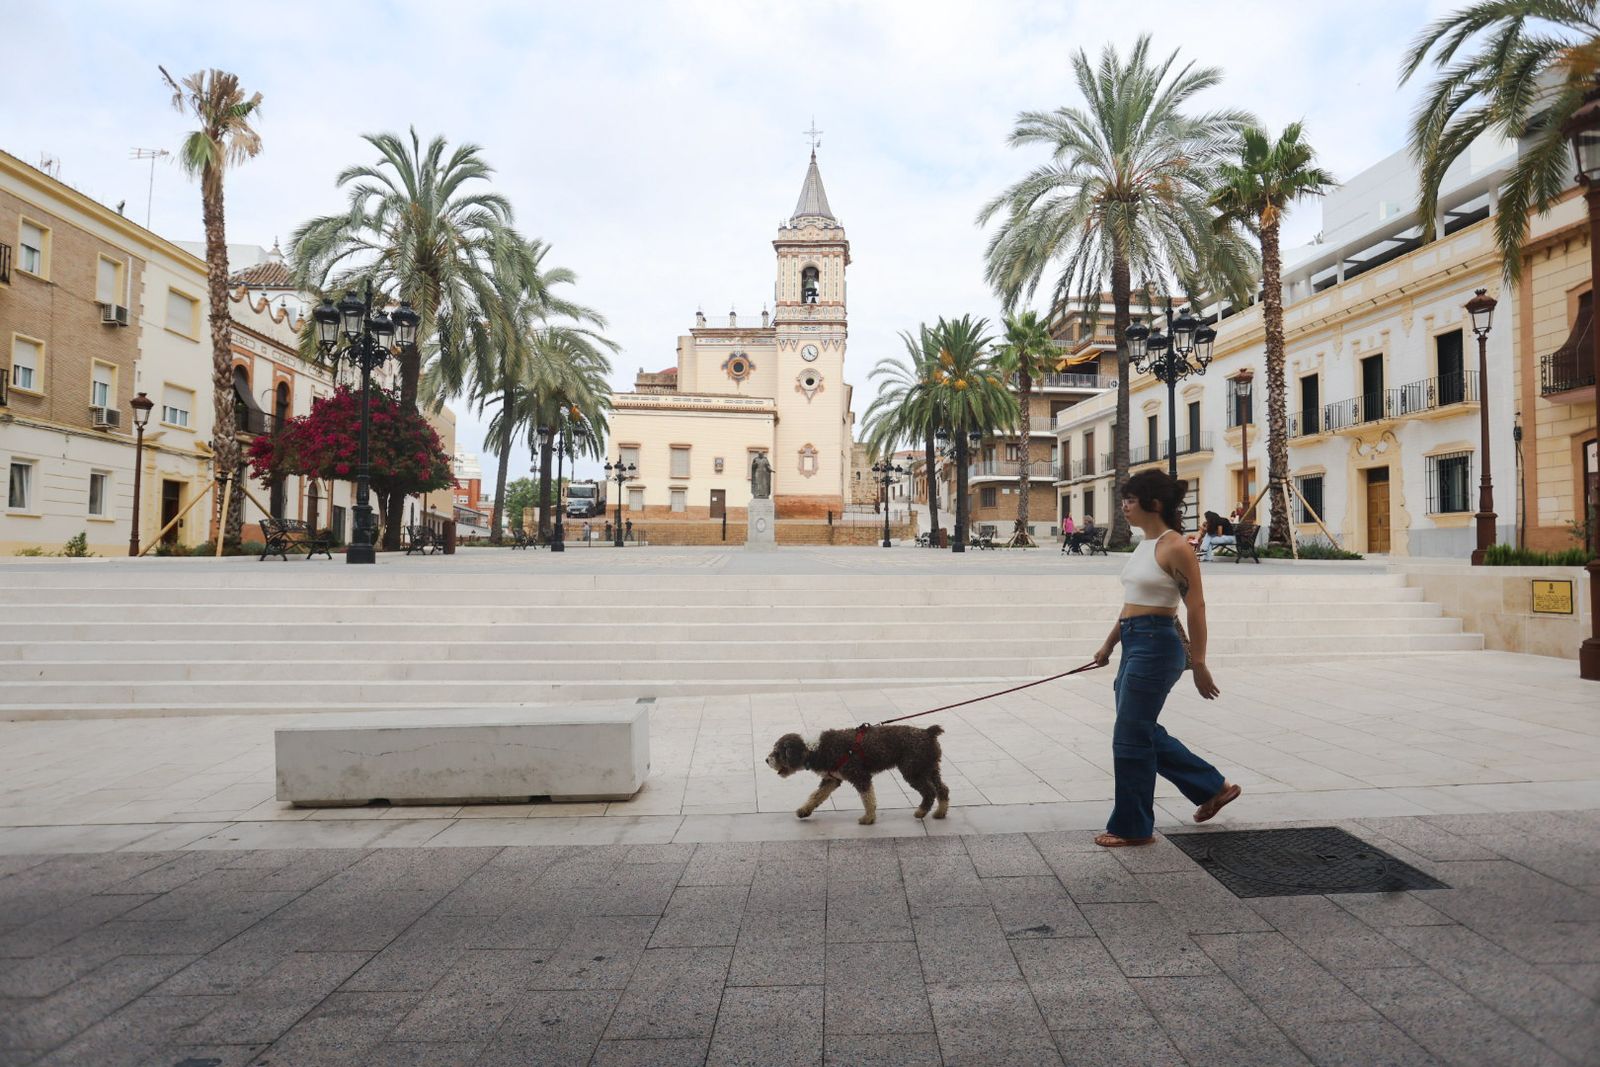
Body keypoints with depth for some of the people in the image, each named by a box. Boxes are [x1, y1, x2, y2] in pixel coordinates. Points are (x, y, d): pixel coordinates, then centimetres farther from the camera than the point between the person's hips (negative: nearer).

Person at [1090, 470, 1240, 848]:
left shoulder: (1175, 547, -14)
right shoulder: (1145, 545, 12)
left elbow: (1196, 608, -14)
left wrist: (1199, 665, -13)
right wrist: (1109, 645, 23)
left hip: (1156, 645, -9)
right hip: (1135, 645, 9)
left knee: (1130, 738, 0)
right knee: (1145, 733, 17)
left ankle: (1133, 827, 15)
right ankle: (1214, 787, 34)